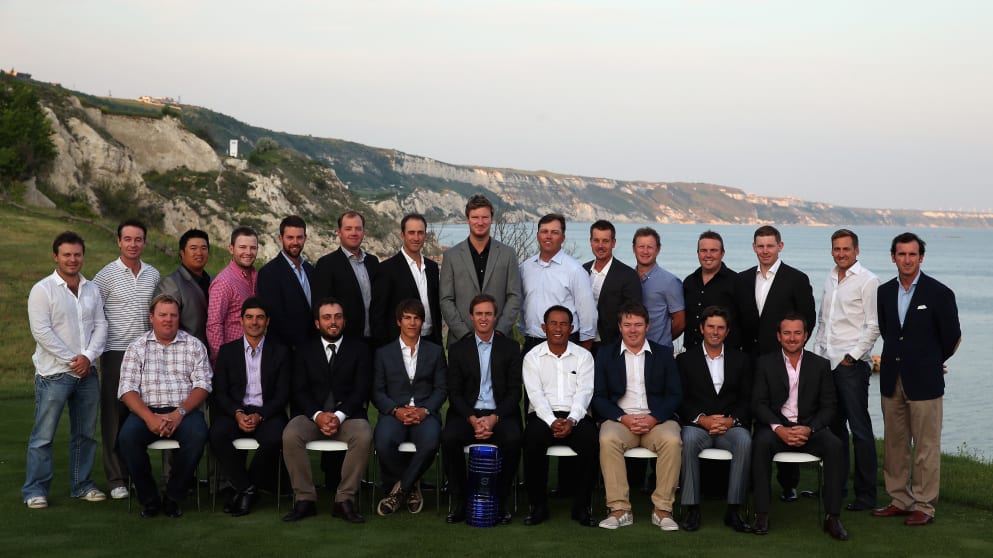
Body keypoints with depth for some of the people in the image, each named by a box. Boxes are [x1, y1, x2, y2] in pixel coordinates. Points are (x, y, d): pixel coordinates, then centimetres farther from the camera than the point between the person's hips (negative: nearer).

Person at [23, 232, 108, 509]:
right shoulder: (42, 290, -5)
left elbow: (101, 326, 7)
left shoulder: (92, 289, 11)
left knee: (85, 433, 10)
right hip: (53, 374, -5)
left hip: (87, 372, 5)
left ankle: (82, 485, 21)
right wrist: (71, 360, -14)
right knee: (43, 435, -3)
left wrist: (88, 356, -9)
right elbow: (41, 331, -12)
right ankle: (35, 489, 5)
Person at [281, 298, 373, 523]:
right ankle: (305, 499, -21)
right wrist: (318, 415, -16)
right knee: (290, 435, -30)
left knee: (364, 436, -33)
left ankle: (345, 500, -24)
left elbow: (361, 389, 0)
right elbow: (299, 390, 3)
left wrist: (339, 416, -15)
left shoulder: (358, 348, 9)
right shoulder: (305, 350, 12)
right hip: (312, 414, 1)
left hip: (348, 415, -1)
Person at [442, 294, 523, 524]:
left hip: (500, 414, -1)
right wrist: (472, 419, -14)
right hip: (467, 413, 1)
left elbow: (514, 391, 2)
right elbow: (454, 393, 4)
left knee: (513, 439, -32)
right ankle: (459, 501, -14)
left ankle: (500, 501, -14)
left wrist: (494, 418, -14)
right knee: (449, 438, -30)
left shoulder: (509, 348, 8)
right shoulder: (458, 349, 9)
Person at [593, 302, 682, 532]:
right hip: (620, 418, 0)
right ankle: (620, 509, -27)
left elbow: (675, 395, 6)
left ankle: (662, 509, -23)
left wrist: (654, 418, -12)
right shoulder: (606, 355, 11)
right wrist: (623, 418, -12)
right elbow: (599, 397, 4)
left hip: (656, 419, 0)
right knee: (607, 440, -33)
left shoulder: (664, 354, 12)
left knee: (672, 440, -32)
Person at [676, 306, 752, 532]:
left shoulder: (741, 360, 15)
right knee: (689, 439, -36)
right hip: (697, 425, -1)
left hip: (731, 426, 1)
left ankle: (734, 510, -27)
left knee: (745, 441, -33)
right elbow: (681, 400, 3)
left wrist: (731, 420, -11)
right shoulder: (685, 360, 11)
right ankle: (692, 509, -30)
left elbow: (748, 400, 7)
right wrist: (702, 419, -14)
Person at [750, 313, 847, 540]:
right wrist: (778, 428, -19)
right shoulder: (765, 363, 5)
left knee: (834, 445, -29)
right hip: (776, 426, -1)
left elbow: (829, 406, 3)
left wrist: (809, 429, -15)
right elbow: (759, 403, -2)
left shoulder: (821, 365, 8)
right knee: (761, 442, -34)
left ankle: (833, 517, -23)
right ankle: (762, 515, -28)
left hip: (809, 427, 1)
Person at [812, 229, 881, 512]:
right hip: (826, 361, 7)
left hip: (852, 364, -7)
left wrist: (852, 356, -13)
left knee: (859, 429, -5)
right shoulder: (830, 280, 16)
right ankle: (836, 485, 20)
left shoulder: (868, 281, -6)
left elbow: (873, 325, -9)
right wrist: (817, 352, 14)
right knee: (833, 426, 11)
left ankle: (866, 494, 1)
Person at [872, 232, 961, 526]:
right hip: (892, 380, 5)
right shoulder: (884, 292, 7)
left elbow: (952, 336, 1)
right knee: (894, 444, 11)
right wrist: (898, 357, 14)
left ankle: (923, 506, 7)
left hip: (924, 381, -5)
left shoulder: (939, 293, -7)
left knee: (926, 447, -1)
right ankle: (899, 500, 21)